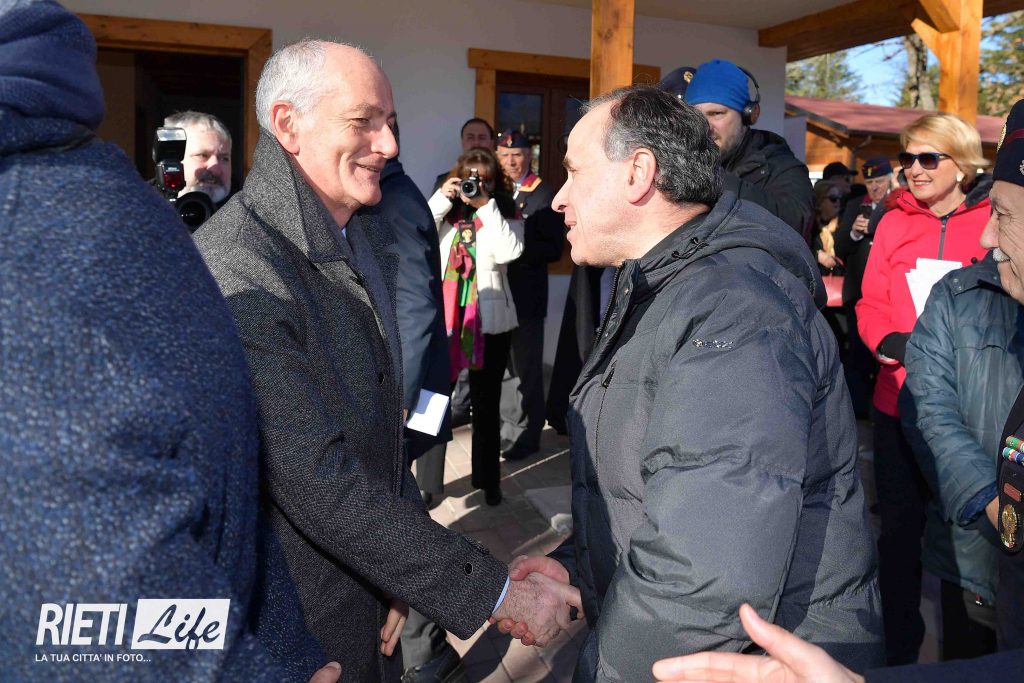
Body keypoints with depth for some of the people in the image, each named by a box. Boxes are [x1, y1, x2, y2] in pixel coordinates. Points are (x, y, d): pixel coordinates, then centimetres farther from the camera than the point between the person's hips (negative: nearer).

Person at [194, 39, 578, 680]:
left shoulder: (366, 230, 2)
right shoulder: (233, 273, -25)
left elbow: (380, 423, 5)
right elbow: (318, 483, -27)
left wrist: (405, 577, -2)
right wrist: (495, 591, -24)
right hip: (288, 631, -7)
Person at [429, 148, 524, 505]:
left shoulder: (505, 215, 4)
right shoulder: (444, 211, 9)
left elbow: (509, 251, -16)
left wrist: (485, 205, -14)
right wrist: (441, 199, -11)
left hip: (490, 323, -1)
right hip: (442, 319, 1)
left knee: (487, 404, 11)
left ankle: (488, 479, 26)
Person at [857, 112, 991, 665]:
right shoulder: (895, 223, 5)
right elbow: (870, 303, 5)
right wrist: (890, 342, -15)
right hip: (900, 398, 2)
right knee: (899, 526, 12)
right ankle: (900, 648, 31)